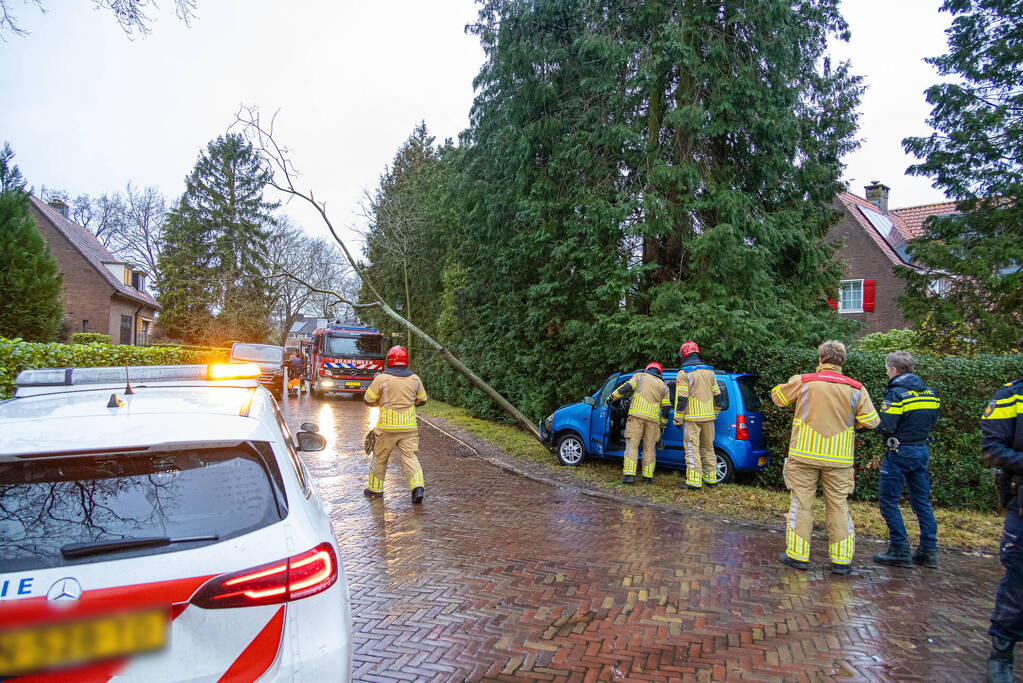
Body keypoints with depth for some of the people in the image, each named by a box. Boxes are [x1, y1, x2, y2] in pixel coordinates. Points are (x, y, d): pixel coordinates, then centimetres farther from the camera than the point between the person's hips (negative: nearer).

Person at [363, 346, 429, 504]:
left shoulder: (382, 378, -8)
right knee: (410, 456, 3)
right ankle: (418, 486, -15)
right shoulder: (415, 378, 3)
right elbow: (422, 400, 14)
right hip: (409, 426, 2)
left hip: (387, 426, -2)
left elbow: (368, 400, -2)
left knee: (380, 457, 14)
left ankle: (375, 488, 26)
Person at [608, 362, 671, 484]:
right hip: (653, 419, 2)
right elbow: (666, 408, 15)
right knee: (649, 448, 9)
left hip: (637, 415, -2)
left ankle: (629, 474, -10)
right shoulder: (663, 386, 19)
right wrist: (662, 424, 25)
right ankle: (648, 476, 9)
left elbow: (626, 388, -2)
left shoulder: (640, 376, 13)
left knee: (632, 444, -3)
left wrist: (612, 396, 8)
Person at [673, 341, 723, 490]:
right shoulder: (709, 371, 12)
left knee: (692, 449, -4)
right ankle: (711, 478, 20)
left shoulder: (684, 372, -8)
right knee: (708, 447, 15)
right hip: (708, 416, 6)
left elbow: (681, 398, -13)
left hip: (692, 417, -6)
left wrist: (677, 419, -6)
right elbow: (717, 395, 14)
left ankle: (694, 481, -7)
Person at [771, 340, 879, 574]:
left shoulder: (802, 382, -5)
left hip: (805, 454, -1)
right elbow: (871, 421, -1)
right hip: (839, 458, 1)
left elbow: (778, 397, 10)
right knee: (839, 506, 10)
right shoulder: (855, 388, -2)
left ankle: (798, 554, 11)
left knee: (801, 503, 7)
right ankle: (841, 559, 15)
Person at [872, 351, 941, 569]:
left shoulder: (896, 393, -16)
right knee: (922, 500, 15)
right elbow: (932, 422, 15)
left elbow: (885, 427, -21)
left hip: (899, 453, -8)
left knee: (888, 500, 1)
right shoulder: (930, 393, 8)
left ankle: (900, 550, 1)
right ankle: (929, 550, 18)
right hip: (922, 451, 8)